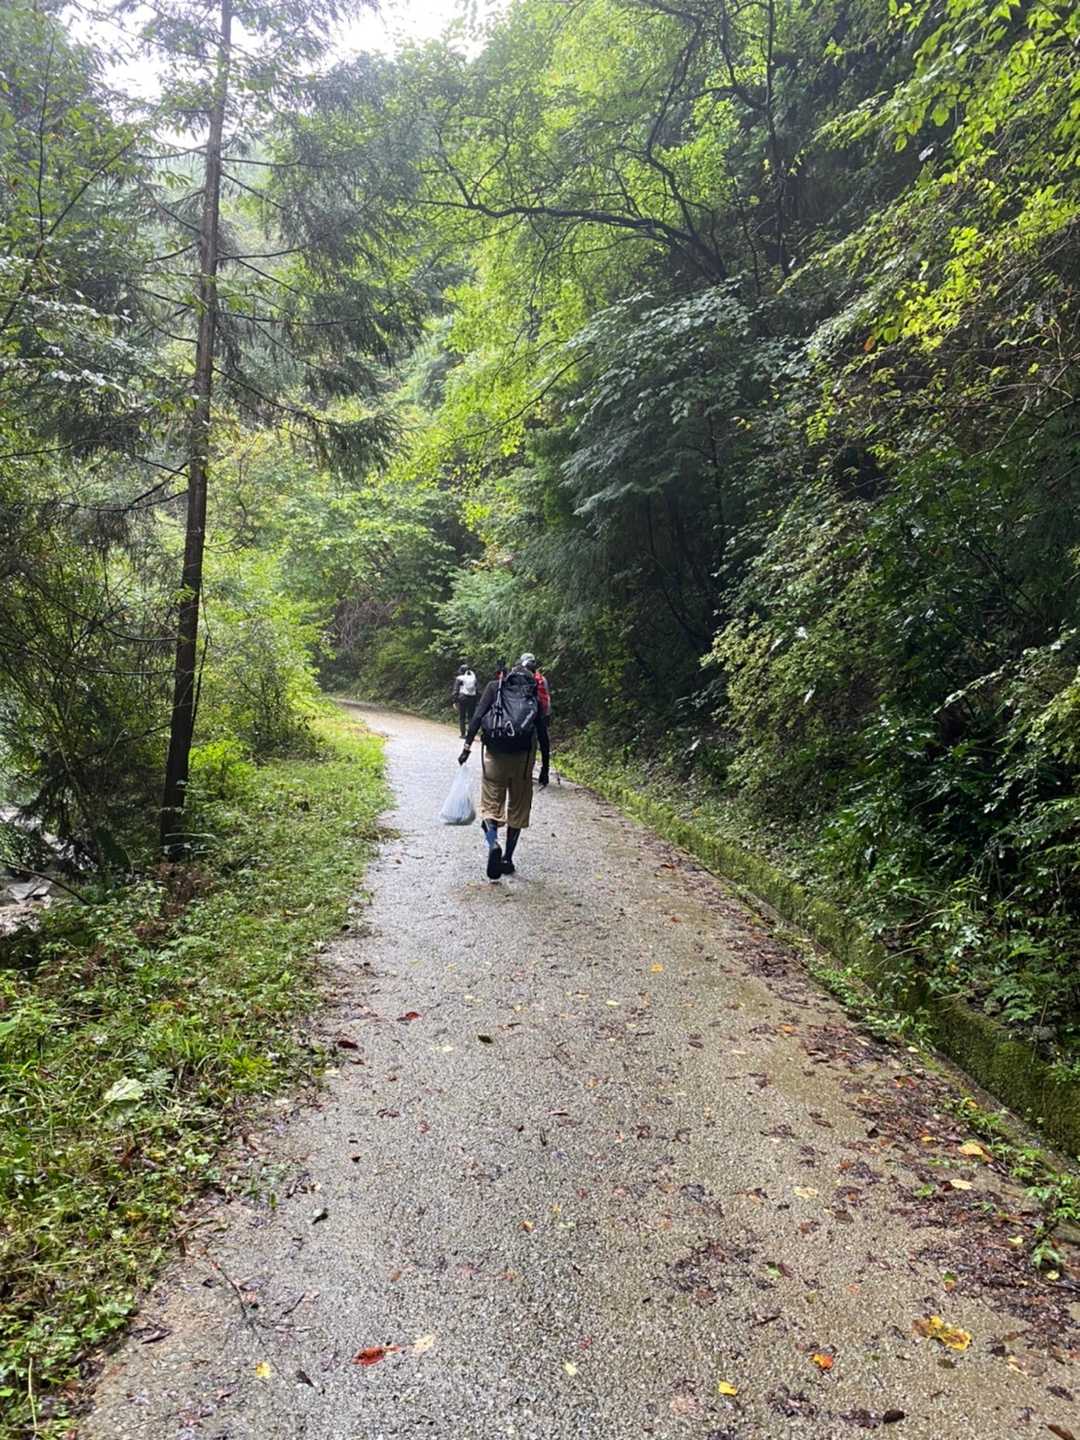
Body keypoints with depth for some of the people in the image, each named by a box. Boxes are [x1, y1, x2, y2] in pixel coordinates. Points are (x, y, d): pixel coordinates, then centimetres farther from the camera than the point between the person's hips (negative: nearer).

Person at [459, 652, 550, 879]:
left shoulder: (495, 687, 6)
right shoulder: (536, 694, 8)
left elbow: (477, 717, -6)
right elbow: (543, 734, 4)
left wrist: (467, 746, -6)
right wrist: (545, 767, 10)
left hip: (494, 754, -1)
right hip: (523, 757, 1)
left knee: (491, 804, 6)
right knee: (517, 809, 14)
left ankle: (492, 842, -21)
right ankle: (507, 859, 18)